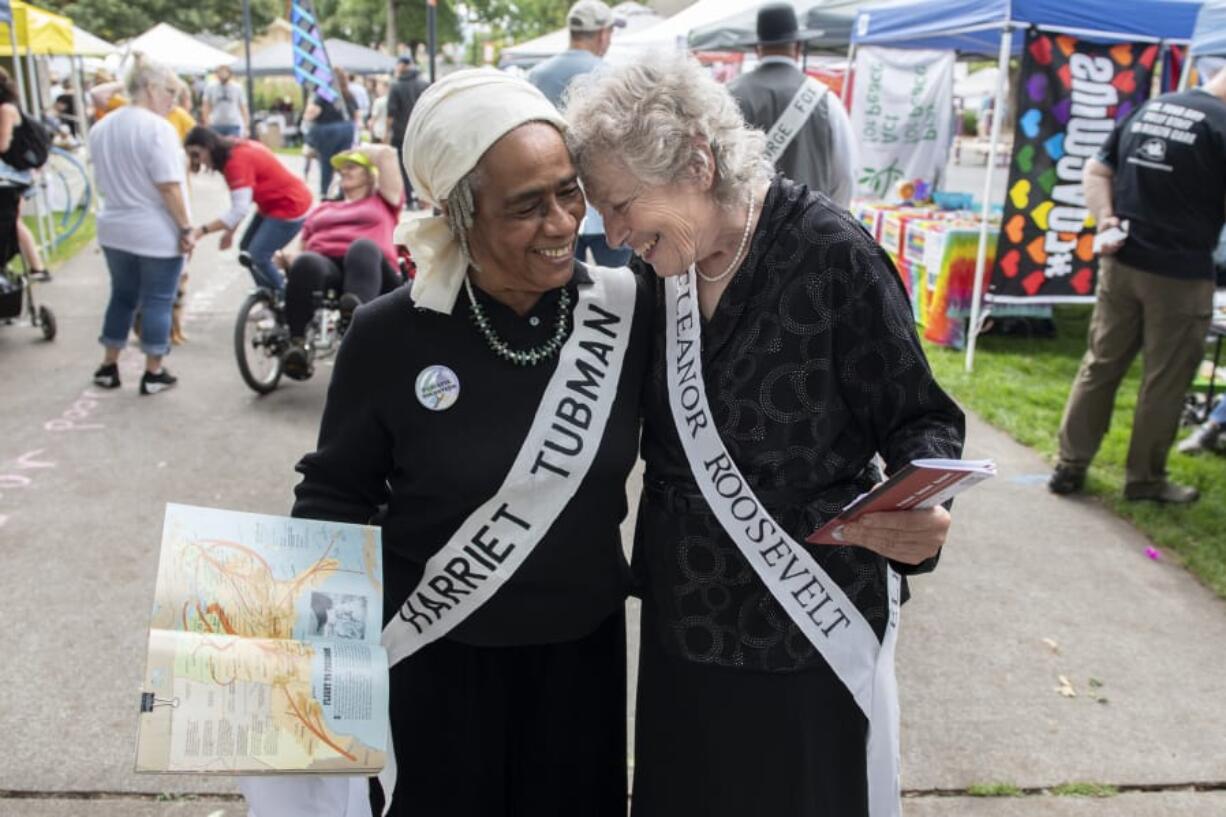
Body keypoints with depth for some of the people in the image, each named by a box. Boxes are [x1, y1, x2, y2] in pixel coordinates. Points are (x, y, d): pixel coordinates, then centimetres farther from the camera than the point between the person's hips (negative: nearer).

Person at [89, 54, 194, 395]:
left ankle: (108, 367, 26)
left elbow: (104, 181, 18)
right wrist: (186, 228, -15)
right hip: (157, 233, -7)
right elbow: (169, 186, -21)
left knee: (122, 296, 19)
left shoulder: (101, 128, 10)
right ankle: (154, 374, 11)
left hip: (114, 229, 7)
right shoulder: (157, 127, -16)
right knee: (157, 302, 3)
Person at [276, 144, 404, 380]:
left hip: (370, 267, -2)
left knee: (363, 247, -38)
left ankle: (357, 313, -64)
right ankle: (297, 344, -45)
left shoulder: (382, 202, 30)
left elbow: (387, 154, 18)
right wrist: (289, 260, 7)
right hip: (324, 264, 2)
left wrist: (359, 149, 37)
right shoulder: (321, 210, 39)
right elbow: (303, 251, 30)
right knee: (305, 263, -35)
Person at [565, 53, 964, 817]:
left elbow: (920, 420, -11)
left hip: (810, 631, -5)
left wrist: (921, 509, -30)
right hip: (682, 624, 5)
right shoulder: (655, 268, -2)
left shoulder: (831, 255, -19)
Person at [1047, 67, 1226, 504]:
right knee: (1164, 382, 7)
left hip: (1120, 261, 6)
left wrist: (1105, 218, -1)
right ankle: (1145, 479, 18)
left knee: (1100, 365, 13)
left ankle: (1069, 466, 18)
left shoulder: (1147, 108, 9)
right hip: (1180, 274, -6)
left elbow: (1095, 172, 10)